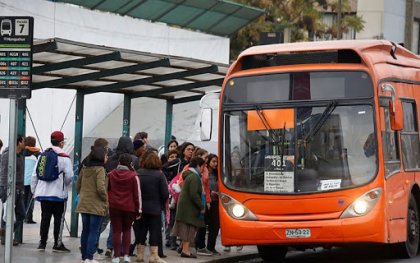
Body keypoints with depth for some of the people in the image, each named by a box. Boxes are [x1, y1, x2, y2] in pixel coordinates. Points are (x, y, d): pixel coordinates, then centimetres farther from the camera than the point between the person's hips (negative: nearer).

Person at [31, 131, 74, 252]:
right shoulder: (64, 158, -11)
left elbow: (35, 174, 7)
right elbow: (69, 176, -12)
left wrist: (34, 190, 16)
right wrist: (65, 184, 10)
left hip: (43, 193, 5)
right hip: (59, 193, -5)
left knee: (45, 217, 11)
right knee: (59, 218, 3)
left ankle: (42, 243, 12)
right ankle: (58, 243, 4)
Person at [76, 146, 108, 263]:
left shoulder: (84, 168, 8)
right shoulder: (100, 170, -14)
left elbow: (78, 185, 14)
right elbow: (101, 188, -20)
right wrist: (106, 200, -6)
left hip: (83, 204, 7)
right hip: (96, 206, -7)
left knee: (85, 230, 14)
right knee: (94, 231, -2)